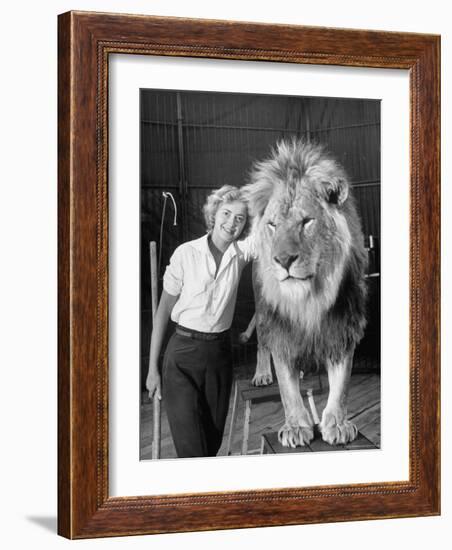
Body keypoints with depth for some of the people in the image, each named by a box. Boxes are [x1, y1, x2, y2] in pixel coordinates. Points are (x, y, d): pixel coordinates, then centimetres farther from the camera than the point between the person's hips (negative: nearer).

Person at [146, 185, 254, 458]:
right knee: (191, 447, -8)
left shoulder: (241, 252, 0)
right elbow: (163, 311, -4)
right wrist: (153, 368, -3)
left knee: (213, 441, 11)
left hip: (220, 352, 4)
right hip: (184, 353, -3)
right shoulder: (186, 254, -8)